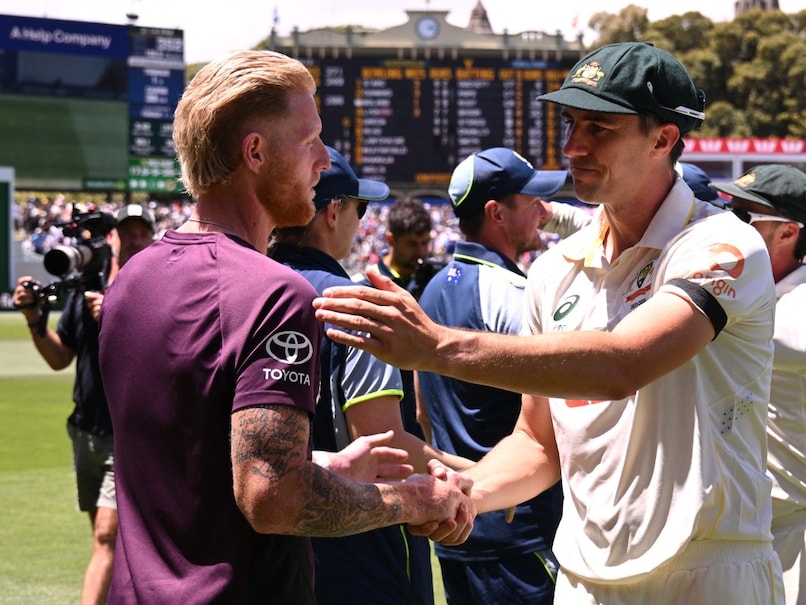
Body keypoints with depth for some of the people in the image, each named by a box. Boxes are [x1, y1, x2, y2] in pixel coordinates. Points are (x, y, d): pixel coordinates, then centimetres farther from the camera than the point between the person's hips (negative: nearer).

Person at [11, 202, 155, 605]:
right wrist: (34, 318, -4)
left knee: (108, 536, -14)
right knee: (107, 538, 15)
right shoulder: (85, 288, 8)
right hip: (86, 431, 6)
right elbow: (59, 358, 12)